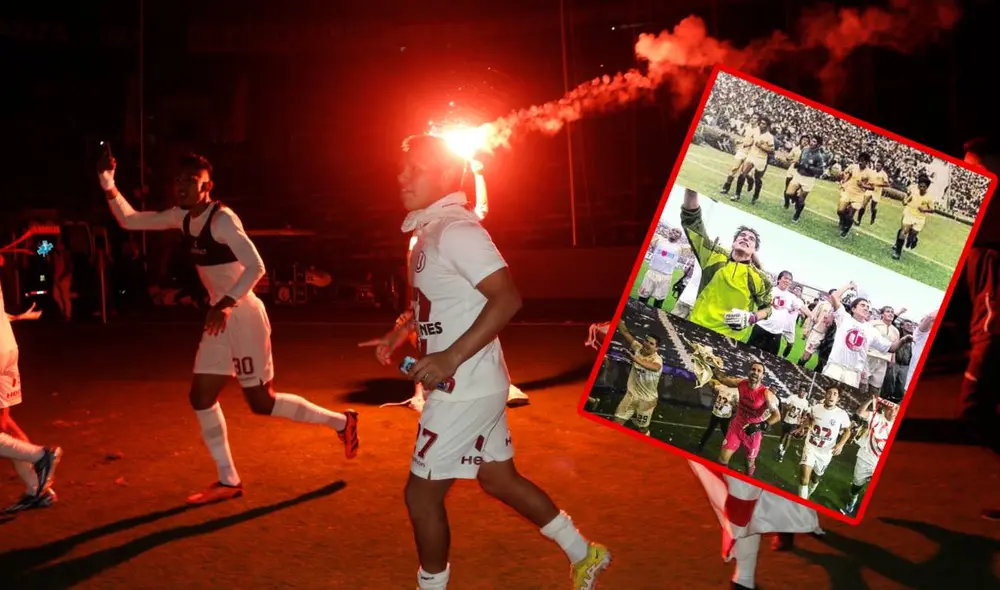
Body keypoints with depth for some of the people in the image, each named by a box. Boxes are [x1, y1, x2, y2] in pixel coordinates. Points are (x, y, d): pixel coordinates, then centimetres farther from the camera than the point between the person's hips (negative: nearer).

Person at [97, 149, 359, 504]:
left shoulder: (222, 219, -19)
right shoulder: (182, 217, 6)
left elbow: (256, 267, -26)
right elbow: (129, 221, 12)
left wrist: (225, 305, -29)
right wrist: (107, 183, -1)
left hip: (243, 315, -9)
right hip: (221, 316, 9)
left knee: (261, 402, -2)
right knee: (201, 397, 6)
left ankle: (340, 422, 17)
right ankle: (228, 481, 16)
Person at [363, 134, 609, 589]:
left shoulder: (456, 230, -18)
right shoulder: (430, 231, 12)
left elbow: (507, 299, -26)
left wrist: (451, 358, -28)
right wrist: (402, 331, 13)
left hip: (466, 388, -10)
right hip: (467, 386, 10)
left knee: (422, 493, 1)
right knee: (499, 479, 19)